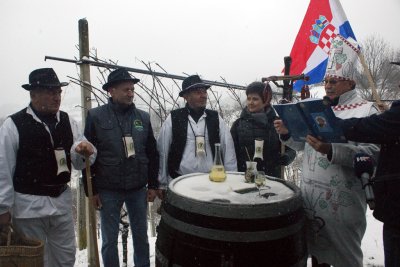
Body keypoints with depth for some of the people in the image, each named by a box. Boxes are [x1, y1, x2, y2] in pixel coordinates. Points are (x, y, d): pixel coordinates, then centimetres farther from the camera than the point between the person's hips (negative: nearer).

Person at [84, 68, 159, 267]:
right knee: (110, 240, 11)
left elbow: (152, 154, 6)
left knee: (141, 237, 15)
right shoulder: (96, 116, -5)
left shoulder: (143, 117, 3)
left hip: (138, 189, 3)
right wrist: (92, 190, -5)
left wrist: (153, 184, 4)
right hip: (108, 190, -2)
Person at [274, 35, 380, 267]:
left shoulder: (366, 111, -7)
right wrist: (287, 133, -2)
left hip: (342, 199, -5)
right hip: (311, 194, 6)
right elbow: (304, 145, 17)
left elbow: (371, 153, -19)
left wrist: (331, 151, -31)